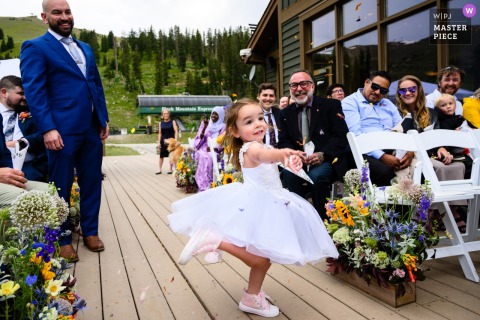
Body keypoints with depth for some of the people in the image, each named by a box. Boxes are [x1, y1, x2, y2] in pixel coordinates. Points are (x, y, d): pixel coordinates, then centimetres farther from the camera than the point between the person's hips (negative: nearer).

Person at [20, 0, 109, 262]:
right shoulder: (35, 47, -1)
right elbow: (34, 91, -10)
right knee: (61, 188, 6)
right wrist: (47, 129, -18)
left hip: (92, 129, 6)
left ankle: (90, 231, 27)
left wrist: (104, 119, 12)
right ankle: (63, 239, 22)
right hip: (62, 130, -6)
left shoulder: (85, 49, 19)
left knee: (92, 183, 11)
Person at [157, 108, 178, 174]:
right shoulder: (160, 123, 7)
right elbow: (160, 133, 9)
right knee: (161, 155, 2)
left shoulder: (173, 122, 0)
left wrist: (175, 141, -12)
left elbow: (176, 131, -4)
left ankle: (171, 169, 14)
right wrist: (159, 142, 4)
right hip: (163, 140, 2)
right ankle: (160, 169, 9)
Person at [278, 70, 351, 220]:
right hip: (298, 162, 3)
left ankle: (323, 221, -13)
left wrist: (323, 155, -21)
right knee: (288, 174, -30)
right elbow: (283, 142, 8)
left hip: (327, 160, -2)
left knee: (317, 176, -34)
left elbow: (341, 135, -4)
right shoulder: (285, 113, 15)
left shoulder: (331, 105, 5)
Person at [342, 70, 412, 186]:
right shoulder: (349, 103, 1)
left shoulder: (388, 104, 24)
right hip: (367, 153, -6)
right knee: (384, 171, -36)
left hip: (393, 152, 6)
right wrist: (382, 156, -22)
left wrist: (409, 151, -5)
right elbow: (356, 136, -13)